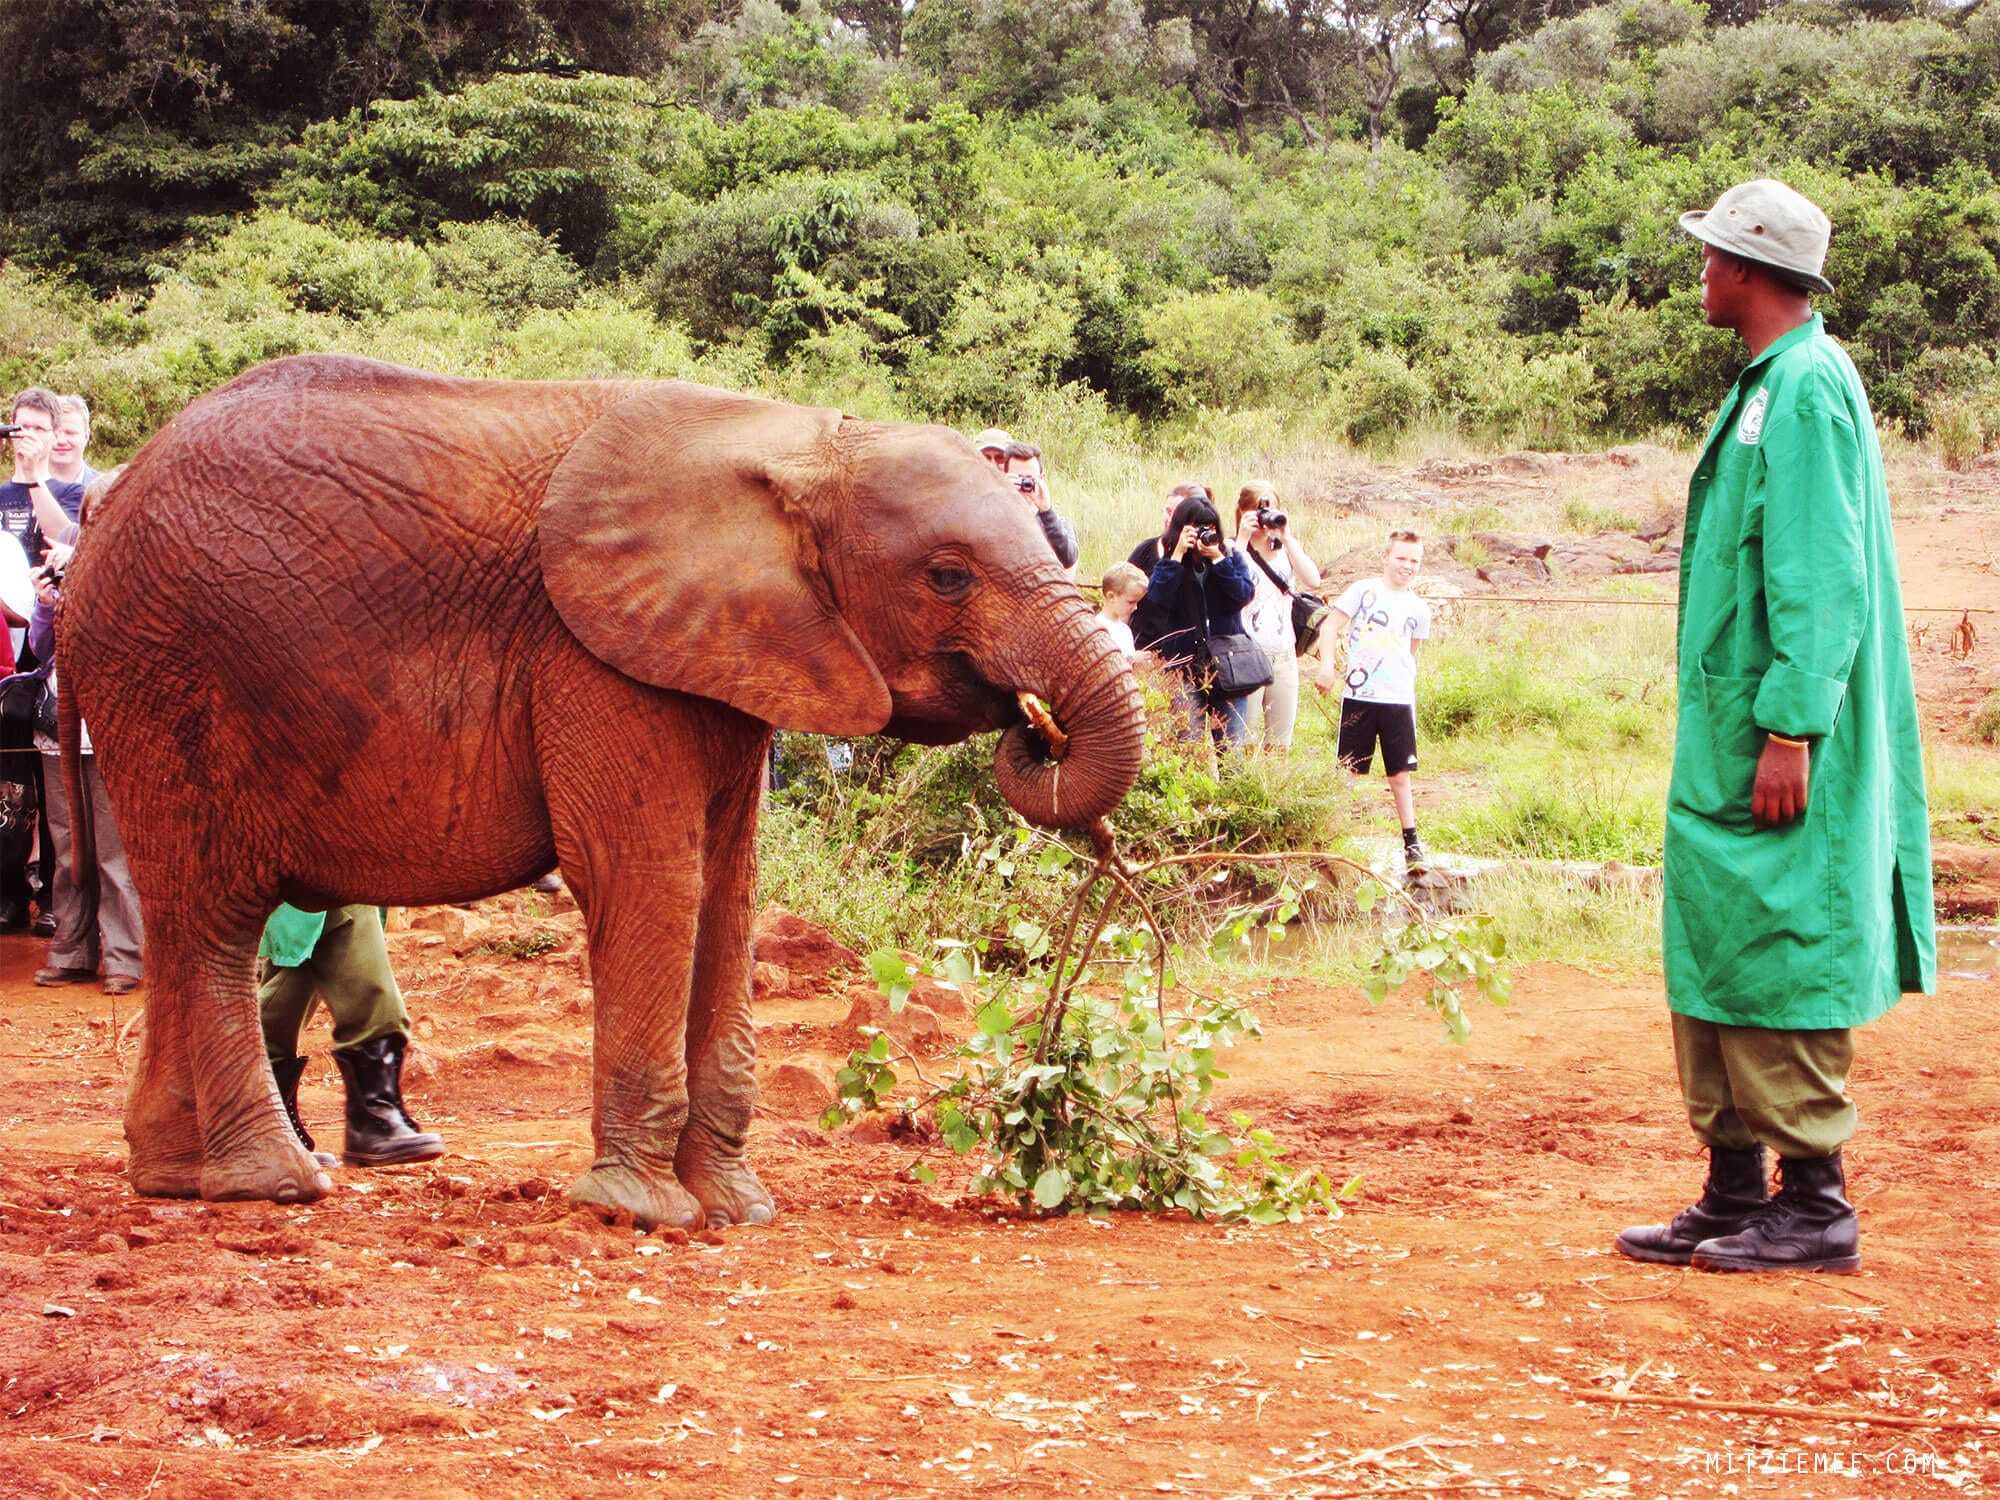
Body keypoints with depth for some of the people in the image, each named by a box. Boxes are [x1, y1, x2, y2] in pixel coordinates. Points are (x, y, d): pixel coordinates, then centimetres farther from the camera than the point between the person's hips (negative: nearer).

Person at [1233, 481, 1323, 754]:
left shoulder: (1286, 550, 13)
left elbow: (1313, 580, -5)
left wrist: (1287, 538, -7)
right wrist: (1243, 539, -14)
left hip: (1284, 653, 5)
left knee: (1280, 746, 7)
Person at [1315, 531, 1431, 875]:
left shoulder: (1418, 609, 12)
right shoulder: (1363, 591, 1)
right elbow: (1332, 625, -4)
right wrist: (1327, 665, -15)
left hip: (1398, 698, 3)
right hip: (1358, 695, -3)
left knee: (1400, 772, 3)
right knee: (1349, 770, 2)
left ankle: (1411, 842, 7)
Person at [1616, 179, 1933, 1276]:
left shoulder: (1805, 390, -14)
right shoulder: (1768, 384, 16)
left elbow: (1824, 582, -20)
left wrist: (1790, 729, -23)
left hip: (1777, 745, -10)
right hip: (1729, 737, 10)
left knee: (1779, 960, -6)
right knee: (1713, 953, 12)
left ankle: (1814, 1205, 0)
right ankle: (1734, 1197, 18)